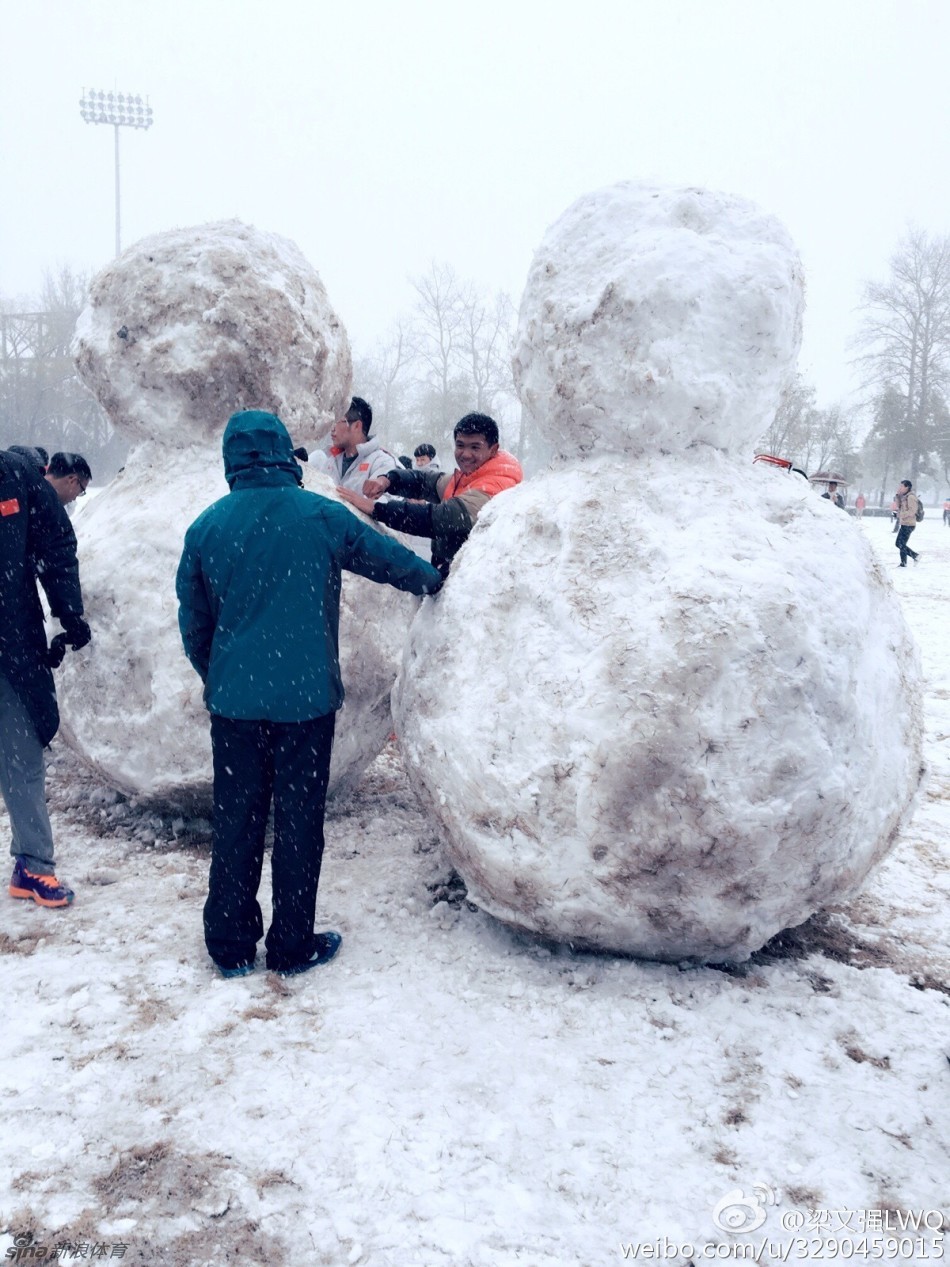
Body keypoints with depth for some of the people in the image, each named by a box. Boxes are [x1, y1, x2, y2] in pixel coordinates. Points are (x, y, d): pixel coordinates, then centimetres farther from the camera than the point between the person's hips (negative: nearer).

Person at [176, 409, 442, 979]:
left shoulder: (207, 526, 1)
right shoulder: (322, 515, -6)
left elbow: (193, 623, 8)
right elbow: (389, 557, 9)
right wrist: (434, 579, 28)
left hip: (233, 700, 3)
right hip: (306, 698, -2)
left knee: (236, 820, 12)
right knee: (299, 821, 8)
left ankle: (231, 946, 22)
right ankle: (293, 946, 18)